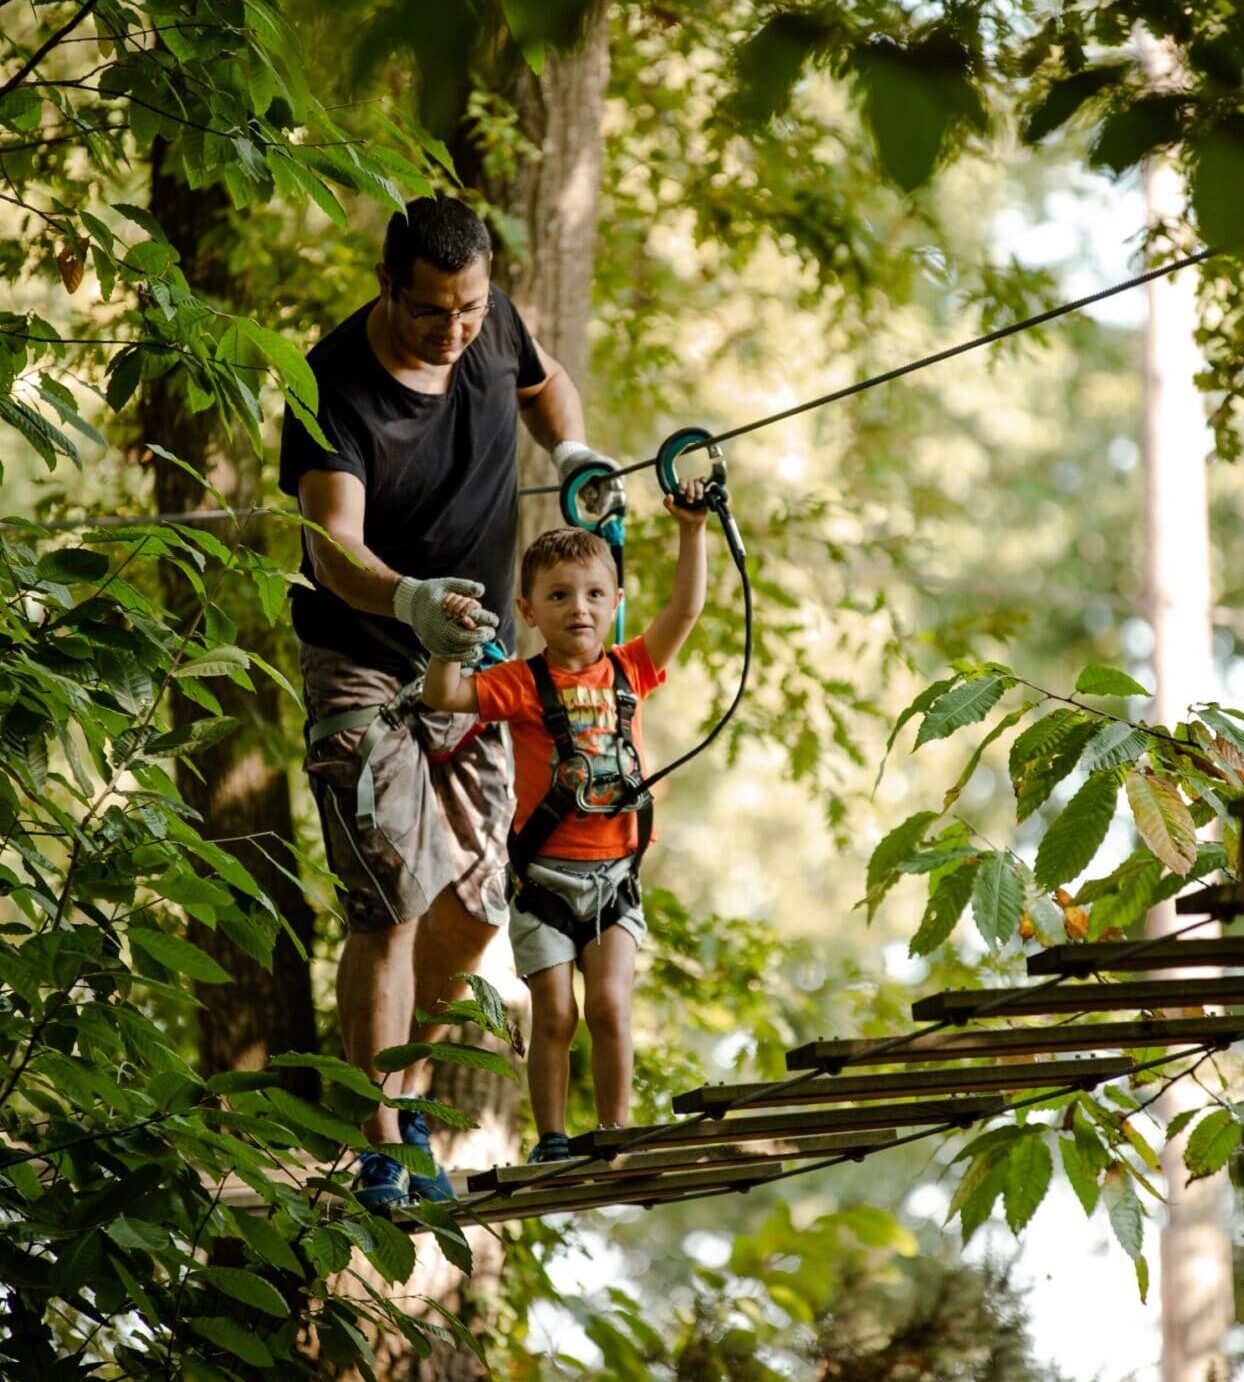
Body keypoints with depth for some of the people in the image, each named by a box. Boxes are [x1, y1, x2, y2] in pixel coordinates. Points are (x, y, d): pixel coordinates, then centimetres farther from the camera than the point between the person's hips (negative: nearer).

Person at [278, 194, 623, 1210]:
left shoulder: (492, 327, -6)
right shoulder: (333, 389, -24)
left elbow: (544, 383, 19)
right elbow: (334, 548, -36)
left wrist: (570, 449, -1)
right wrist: (409, 600, -57)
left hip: (473, 665, 6)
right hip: (366, 674, -6)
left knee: (475, 907, 8)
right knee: (391, 907, -15)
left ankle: (408, 1094, 31)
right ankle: (382, 1154, -9)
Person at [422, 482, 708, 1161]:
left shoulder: (628, 671, 4)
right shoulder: (523, 685, -5)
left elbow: (684, 609, 3)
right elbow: (443, 695, -14)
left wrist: (691, 532, -2)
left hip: (615, 876, 2)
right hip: (544, 878, -2)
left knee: (609, 1004, -6)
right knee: (554, 1014, -1)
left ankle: (613, 1132, 4)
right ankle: (551, 1140, 10)